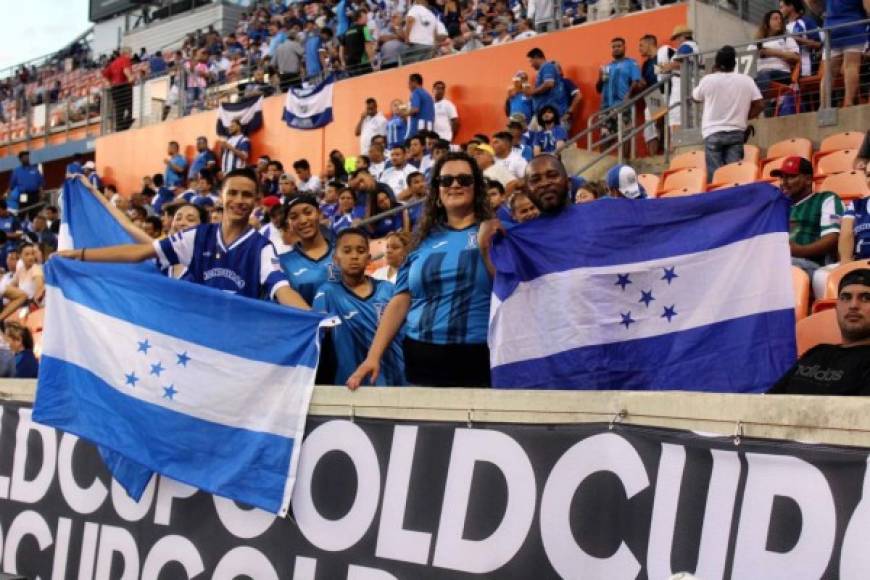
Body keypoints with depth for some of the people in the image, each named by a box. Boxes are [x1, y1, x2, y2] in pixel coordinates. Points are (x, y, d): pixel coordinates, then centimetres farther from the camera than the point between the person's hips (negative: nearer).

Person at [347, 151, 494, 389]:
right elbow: (401, 301, 9)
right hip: (422, 357, 3)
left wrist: (486, 248, -20)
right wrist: (373, 355, 2)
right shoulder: (425, 240, 12)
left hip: (477, 358, -3)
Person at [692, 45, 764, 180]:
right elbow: (759, 104, 1)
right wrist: (744, 117, 15)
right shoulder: (746, 80, 2)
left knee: (715, 175, -4)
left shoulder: (708, 80, -3)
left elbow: (695, 97, 16)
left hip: (713, 133, -1)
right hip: (736, 132, 1)